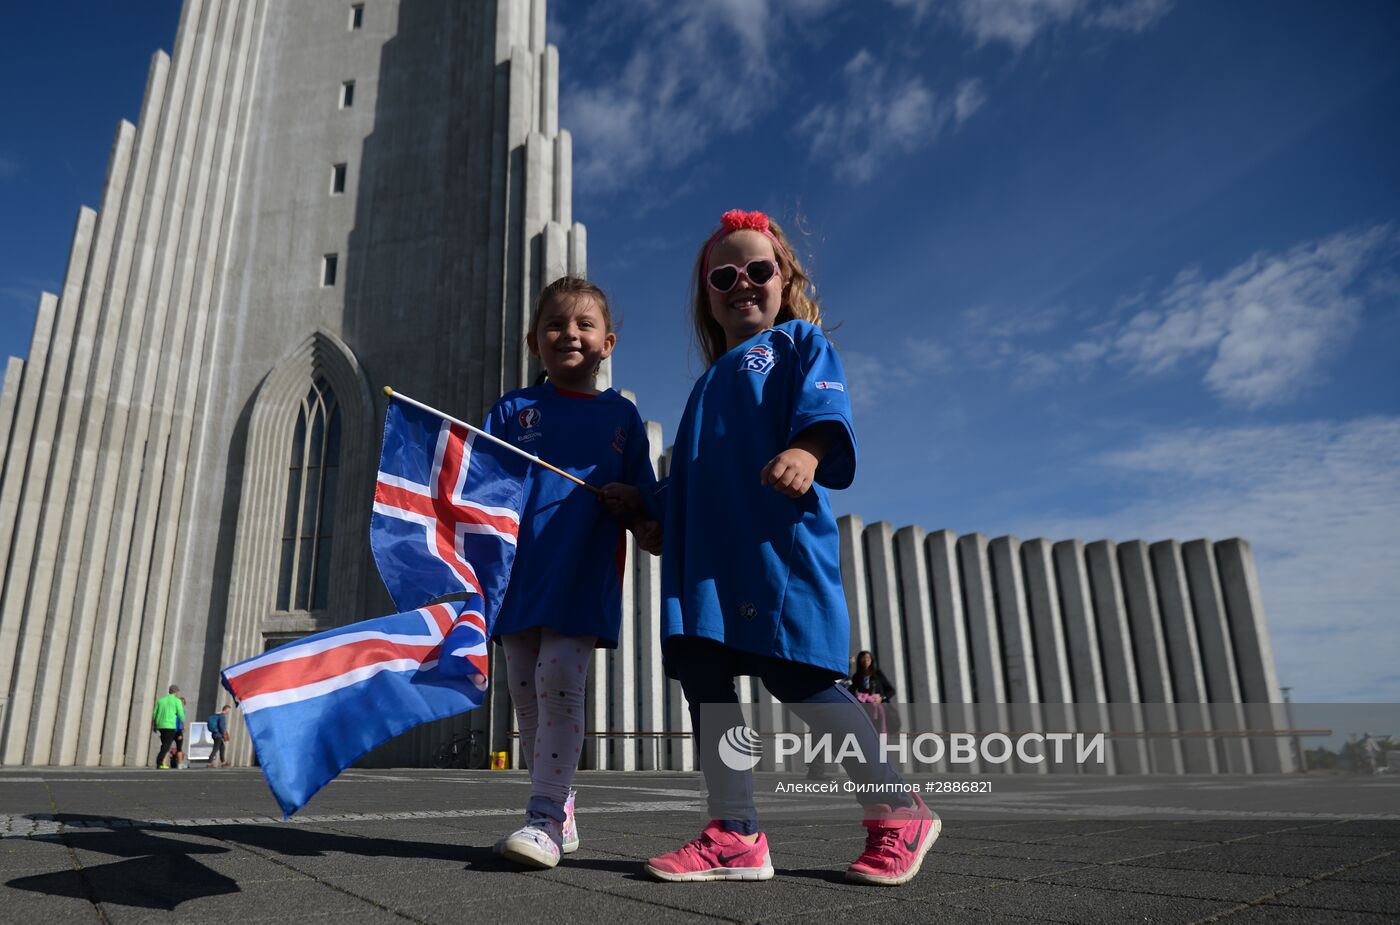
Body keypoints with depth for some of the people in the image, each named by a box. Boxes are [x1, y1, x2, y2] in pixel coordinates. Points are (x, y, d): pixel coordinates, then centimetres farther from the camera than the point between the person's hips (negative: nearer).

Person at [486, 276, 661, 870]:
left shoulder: (622, 416, 12)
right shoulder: (512, 410, 12)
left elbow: (641, 503, 13)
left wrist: (650, 527, -7)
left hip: (584, 578, -2)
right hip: (518, 574, 3)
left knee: (558, 685, -14)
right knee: (527, 694, 7)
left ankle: (544, 819, -8)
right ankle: (560, 809, 21)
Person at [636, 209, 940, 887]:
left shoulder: (800, 343, 10)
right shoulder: (711, 382, 30)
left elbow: (824, 409, -12)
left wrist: (806, 452, -31)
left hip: (777, 540, -7)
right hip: (708, 552, 8)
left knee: (796, 676, -10)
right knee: (701, 674, 0)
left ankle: (897, 813, 10)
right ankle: (736, 835, 7)